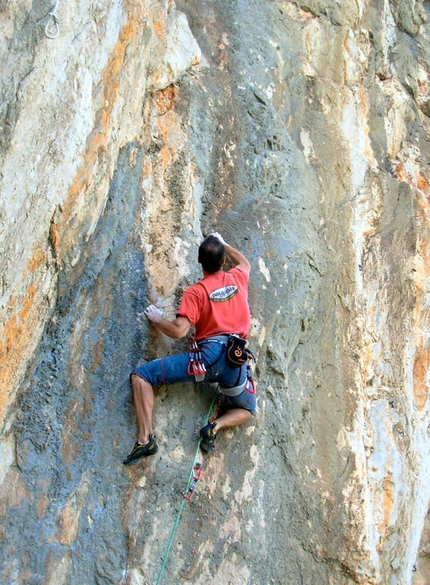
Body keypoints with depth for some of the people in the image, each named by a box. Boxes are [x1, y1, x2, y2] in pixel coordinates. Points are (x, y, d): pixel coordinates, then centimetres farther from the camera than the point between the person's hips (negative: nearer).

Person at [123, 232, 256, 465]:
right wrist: (223, 244, 50)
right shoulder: (237, 278, 13)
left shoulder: (195, 292, -1)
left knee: (140, 375, 2)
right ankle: (216, 426, -2)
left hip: (208, 355, -4)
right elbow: (245, 263, 39)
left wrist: (156, 318, 9)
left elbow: (178, 331, -9)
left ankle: (145, 437, -12)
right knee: (246, 409, 31)